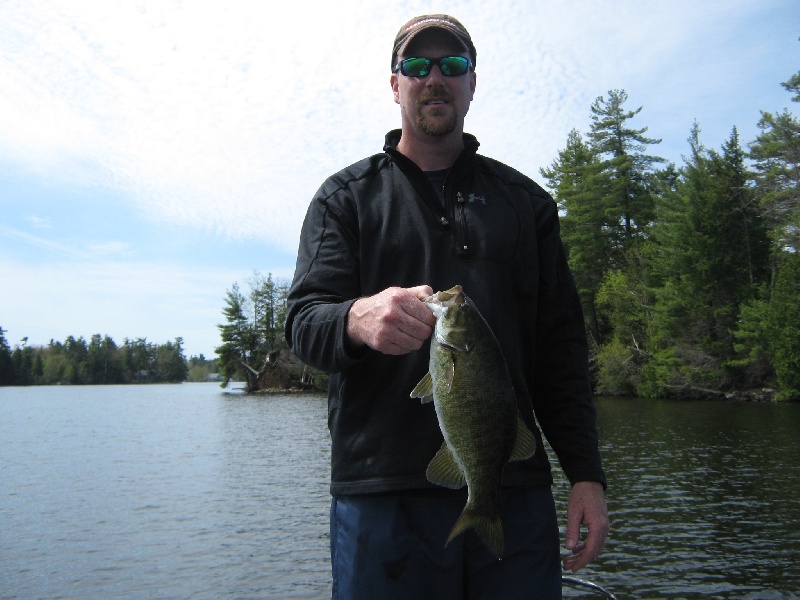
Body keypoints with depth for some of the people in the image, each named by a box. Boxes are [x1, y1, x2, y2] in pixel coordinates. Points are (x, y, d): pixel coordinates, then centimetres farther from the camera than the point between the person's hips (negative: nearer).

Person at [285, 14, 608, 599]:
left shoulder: (525, 199, 15)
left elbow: (561, 346, 12)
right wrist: (358, 320, -27)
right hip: (383, 494, -1)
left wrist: (586, 473, 3)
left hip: (516, 489, 2)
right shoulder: (347, 195, 10)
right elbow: (304, 319, -3)